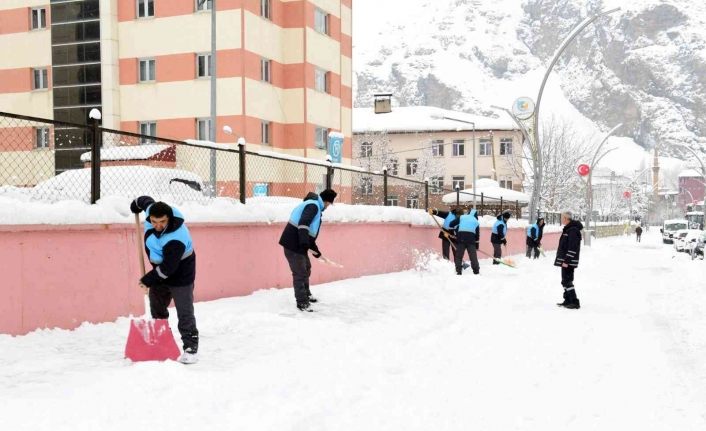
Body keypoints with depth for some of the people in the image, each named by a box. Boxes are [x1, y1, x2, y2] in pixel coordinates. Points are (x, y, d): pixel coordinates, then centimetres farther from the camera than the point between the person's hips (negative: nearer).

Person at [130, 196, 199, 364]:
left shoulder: (176, 239, -39)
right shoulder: (151, 210, -18)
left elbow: (167, 268, -32)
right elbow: (146, 200, 7)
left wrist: (148, 280, -19)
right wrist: (136, 204, 29)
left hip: (179, 276, -8)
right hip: (159, 272, 8)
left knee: (184, 314, -9)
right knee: (157, 310, 18)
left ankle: (191, 348, -4)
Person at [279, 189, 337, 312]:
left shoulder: (315, 206, 18)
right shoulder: (313, 205, -15)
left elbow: (310, 231, 26)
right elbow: (303, 223, -30)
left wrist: (315, 249, 29)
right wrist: (304, 242, -39)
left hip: (298, 243, 11)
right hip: (293, 243, -11)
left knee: (306, 268, 25)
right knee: (300, 272, -6)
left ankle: (306, 294, 42)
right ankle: (302, 302, 0)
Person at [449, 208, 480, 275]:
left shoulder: (461, 217, 15)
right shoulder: (476, 222, 20)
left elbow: (451, 224, 8)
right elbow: (477, 235, 16)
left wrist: (456, 231, 24)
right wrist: (477, 245, 21)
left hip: (460, 239, -1)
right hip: (471, 239, 1)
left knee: (458, 255, 5)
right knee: (473, 256, 7)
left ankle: (458, 271, -1)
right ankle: (476, 271, 8)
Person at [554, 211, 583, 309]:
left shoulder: (573, 230, -17)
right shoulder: (568, 229, 16)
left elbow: (572, 248, -23)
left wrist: (566, 261, -24)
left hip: (569, 261, -11)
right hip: (565, 261, 11)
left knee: (567, 281, -10)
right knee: (565, 281, 16)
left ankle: (575, 302, -8)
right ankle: (568, 301, 24)